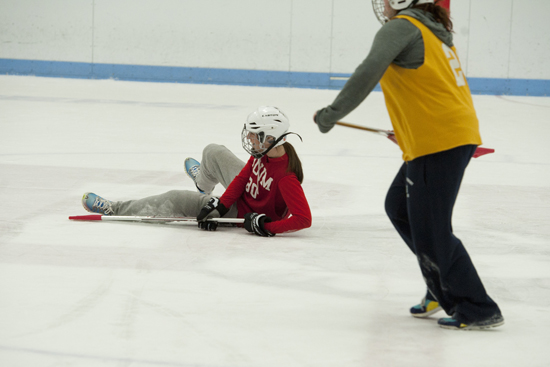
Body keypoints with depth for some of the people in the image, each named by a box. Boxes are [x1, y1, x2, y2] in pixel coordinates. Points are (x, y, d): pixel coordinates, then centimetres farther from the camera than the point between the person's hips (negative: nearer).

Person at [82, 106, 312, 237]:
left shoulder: (286, 177, -39)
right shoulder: (264, 151, -16)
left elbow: (303, 219, -42)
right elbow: (243, 177, -5)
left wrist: (266, 227, -40)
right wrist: (219, 205, -14)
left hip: (243, 216, -8)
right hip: (240, 195, 8)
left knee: (175, 201, -5)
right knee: (212, 152, 19)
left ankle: (114, 210, 14)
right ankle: (203, 184, 59)